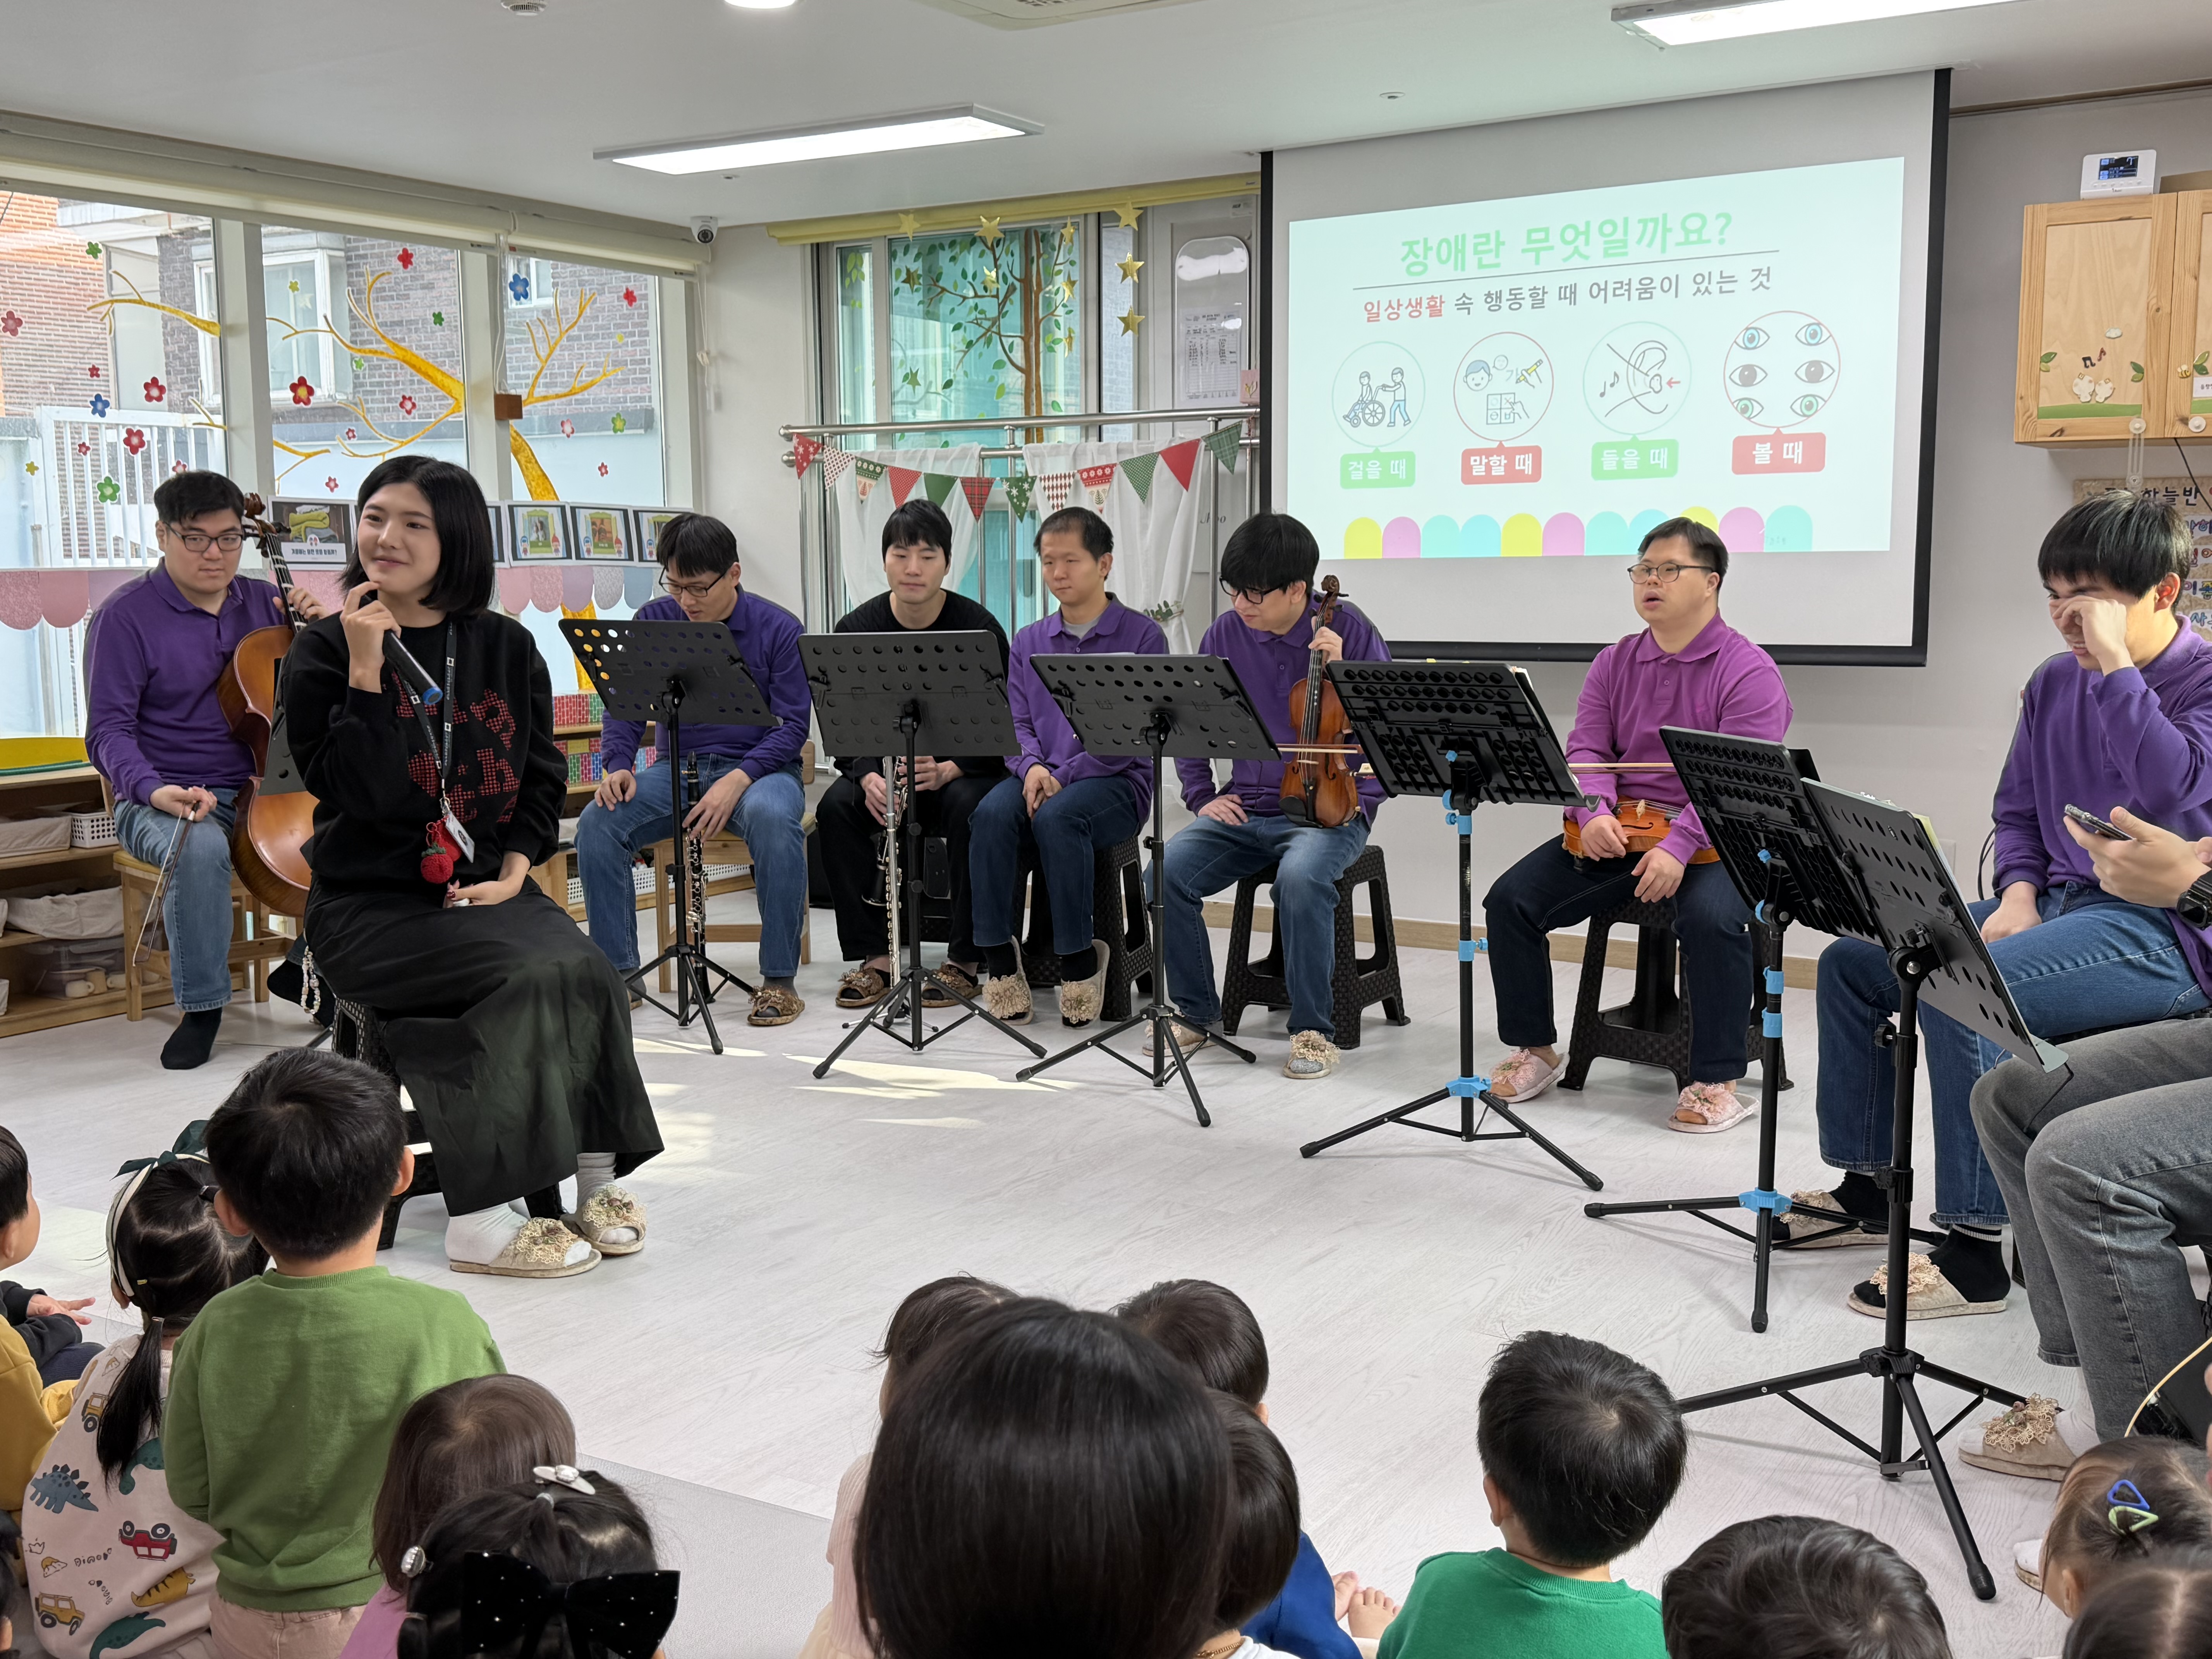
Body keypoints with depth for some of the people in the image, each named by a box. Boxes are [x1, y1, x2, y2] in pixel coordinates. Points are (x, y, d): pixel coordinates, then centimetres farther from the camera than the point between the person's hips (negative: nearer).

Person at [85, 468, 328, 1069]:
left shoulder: (263, 603, 11)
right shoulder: (125, 615, -3)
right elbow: (108, 731, -8)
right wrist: (154, 790, -27)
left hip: (258, 792, 4)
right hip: (162, 802, -4)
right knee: (202, 846, -39)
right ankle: (201, 1008, -20)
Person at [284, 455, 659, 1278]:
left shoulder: (506, 647, 8)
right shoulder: (325, 651, -2)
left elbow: (543, 779, 14)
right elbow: (358, 794, -15)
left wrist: (514, 866, -2)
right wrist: (366, 671, -20)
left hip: (484, 888, 4)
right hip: (370, 904, -4)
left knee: (588, 971, -26)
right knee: (532, 975, -29)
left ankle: (592, 1177, -11)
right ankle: (479, 1222, -22)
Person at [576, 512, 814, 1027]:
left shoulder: (778, 629, -4)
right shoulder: (654, 622, 5)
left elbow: (793, 724, -8)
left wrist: (738, 780, -23)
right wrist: (617, 764, -15)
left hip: (760, 768, -3)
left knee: (774, 820, -38)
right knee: (597, 823, -24)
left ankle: (779, 979, -25)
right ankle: (619, 972, -11)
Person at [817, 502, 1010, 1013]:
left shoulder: (979, 628, -10)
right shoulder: (856, 630, -2)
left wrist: (946, 771, -29)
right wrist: (868, 777, -24)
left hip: (964, 771, -3)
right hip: (885, 766, 3)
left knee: (969, 808, -35)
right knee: (835, 808, -26)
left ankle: (966, 960, -22)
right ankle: (875, 956, -18)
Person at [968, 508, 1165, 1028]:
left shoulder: (1142, 636, 2)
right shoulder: (1030, 642, 17)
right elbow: (1016, 722, 11)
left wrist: (1065, 776, -18)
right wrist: (1032, 767, -13)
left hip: (1115, 782, -4)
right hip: (1040, 777, 4)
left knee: (1058, 816, -36)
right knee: (992, 813, -30)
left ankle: (1079, 959, -19)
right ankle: (999, 957, -19)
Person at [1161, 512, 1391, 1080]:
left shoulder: (1349, 631, -5)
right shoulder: (1226, 634, 5)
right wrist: (1202, 797, 6)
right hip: (1246, 810, 4)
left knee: (1300, 876, -37)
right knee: (1167, 872, -22)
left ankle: (1314, 1028, -18)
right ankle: (1194, 1011, 0)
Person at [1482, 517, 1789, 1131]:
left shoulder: (1749, 672, -6)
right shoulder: (1615, 663, 13)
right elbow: (1585, 749, 4)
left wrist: (1680, 848, -31)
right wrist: (1594, 813, -18)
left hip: (1715, 839, -5)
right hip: (1616, 832, 5)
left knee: (1710, 919, -36)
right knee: (1512, 898, -10)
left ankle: (1718, 1082, -18)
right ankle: (1536, 1051, 6)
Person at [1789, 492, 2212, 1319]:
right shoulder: (2055, 682, 12)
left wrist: (2116, 663, -24)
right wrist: (2018, 894, 0)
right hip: (2057, 903, 9)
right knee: (1850, 961, 3)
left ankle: (1975, 1250, -23)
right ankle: (1866, 1189, 14)